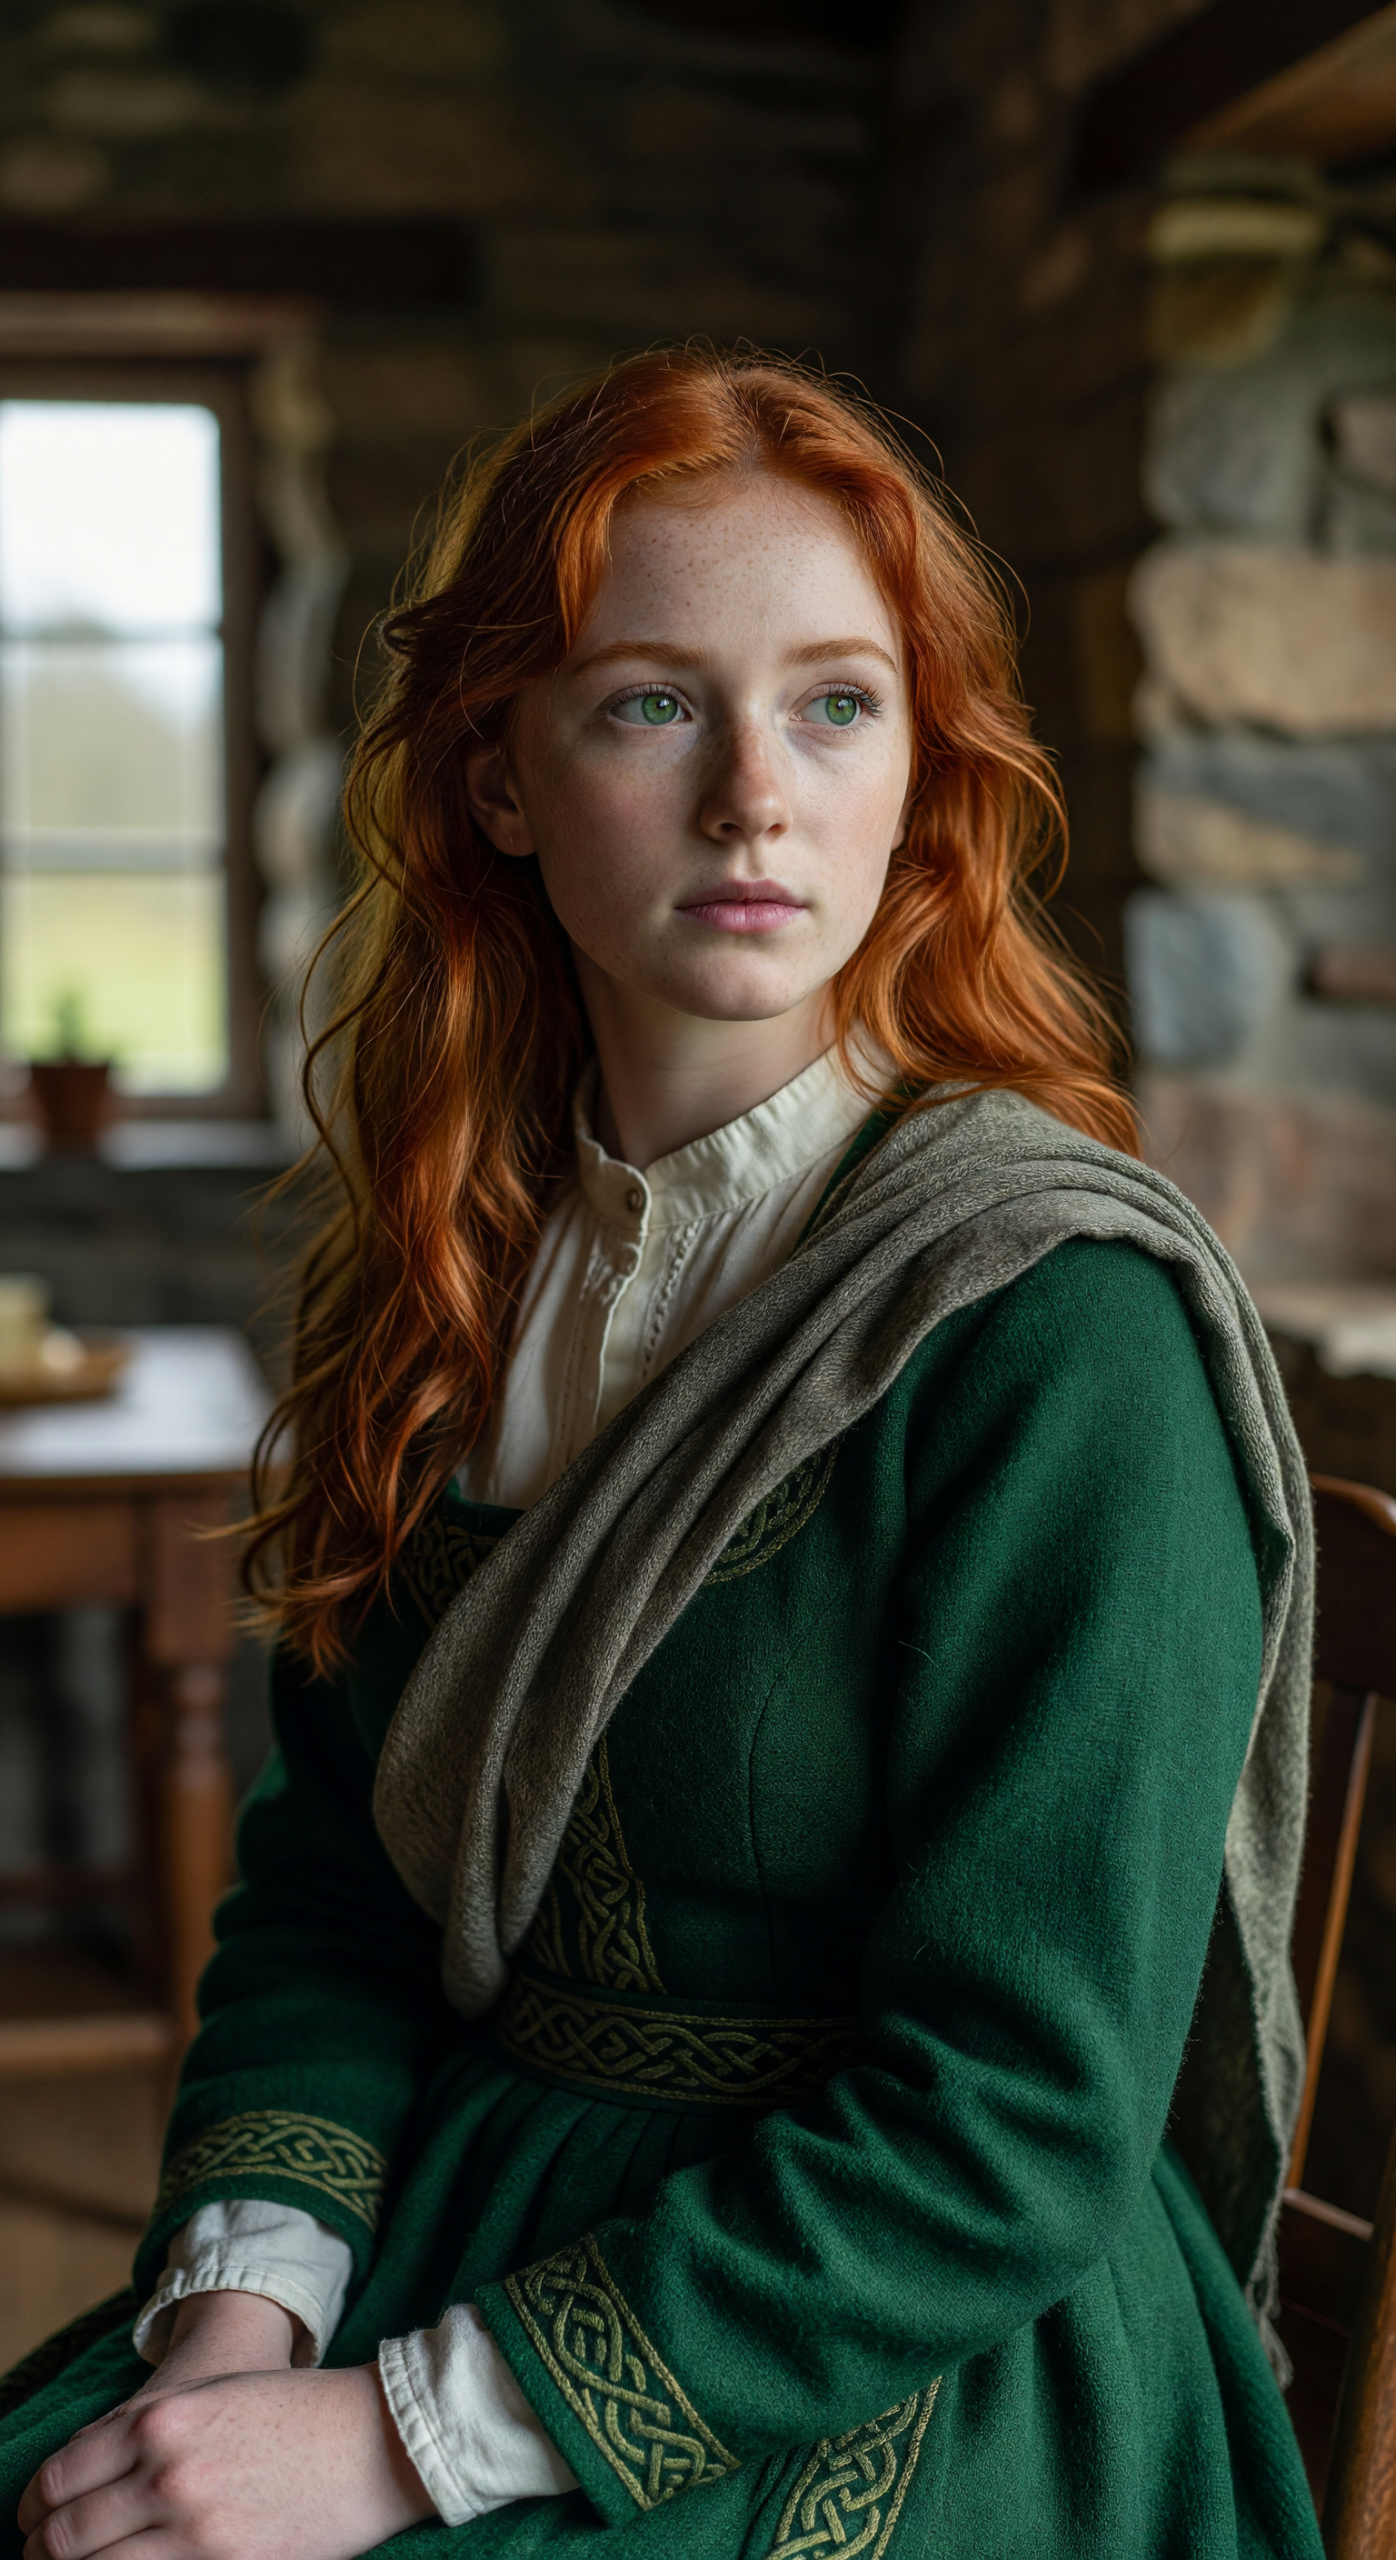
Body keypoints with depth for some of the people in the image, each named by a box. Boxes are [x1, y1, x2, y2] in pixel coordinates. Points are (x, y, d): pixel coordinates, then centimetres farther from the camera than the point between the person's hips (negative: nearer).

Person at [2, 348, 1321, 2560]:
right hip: (468, 2210, 5)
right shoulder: (471, 1262, 4)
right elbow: (328, 1876, 6)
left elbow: (1006, 2132, -17)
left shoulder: (1064, 1329, -16)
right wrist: (243, 2299, -11)